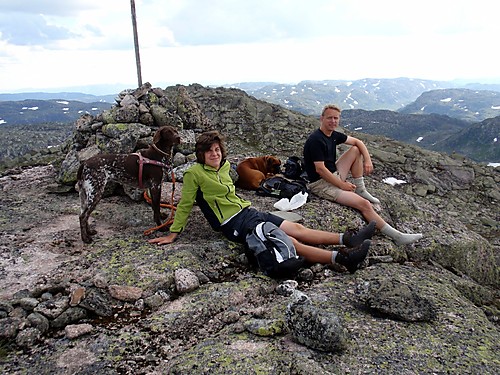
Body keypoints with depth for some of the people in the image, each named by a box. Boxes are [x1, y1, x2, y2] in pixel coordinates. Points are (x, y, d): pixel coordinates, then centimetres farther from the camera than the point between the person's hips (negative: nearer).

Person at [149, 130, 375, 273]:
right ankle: (342, 258, -28)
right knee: (290, 243, -20)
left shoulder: (224, 166, 14)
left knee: (297, 229, -4)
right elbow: (185, 205, -3)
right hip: (234, 223, -8)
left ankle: (348, 239, -8)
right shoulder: (194, 173, -7)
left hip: (248, 211, 8)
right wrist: (173, 234, -2)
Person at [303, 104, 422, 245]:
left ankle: (361, 190, 7)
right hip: (321, 184, -9)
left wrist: (368, 160, 3)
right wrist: (342, 185, -18)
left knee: (356, 150, 7)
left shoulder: (333, 135, 7)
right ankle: (397, 236, -10)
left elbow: (357, 142, 18)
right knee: (364, 204, -18)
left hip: (334, 175, 9)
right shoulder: (316, 140, -19)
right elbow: (320, 169, -24)